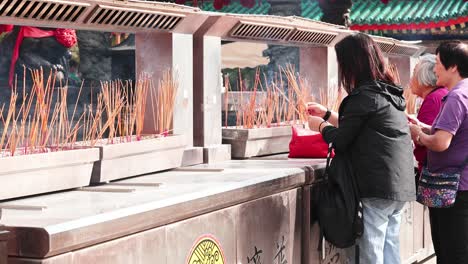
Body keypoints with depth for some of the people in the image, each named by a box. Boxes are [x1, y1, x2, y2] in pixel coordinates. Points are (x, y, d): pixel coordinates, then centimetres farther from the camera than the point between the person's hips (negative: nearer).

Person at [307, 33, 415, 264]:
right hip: (400, 187, 9)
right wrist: (327, 114, 28)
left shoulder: (364, 96, -13)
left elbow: (340, 141, -10)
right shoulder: (390, 93, 14)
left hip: (376, 188, -9)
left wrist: (321, 126, 9)